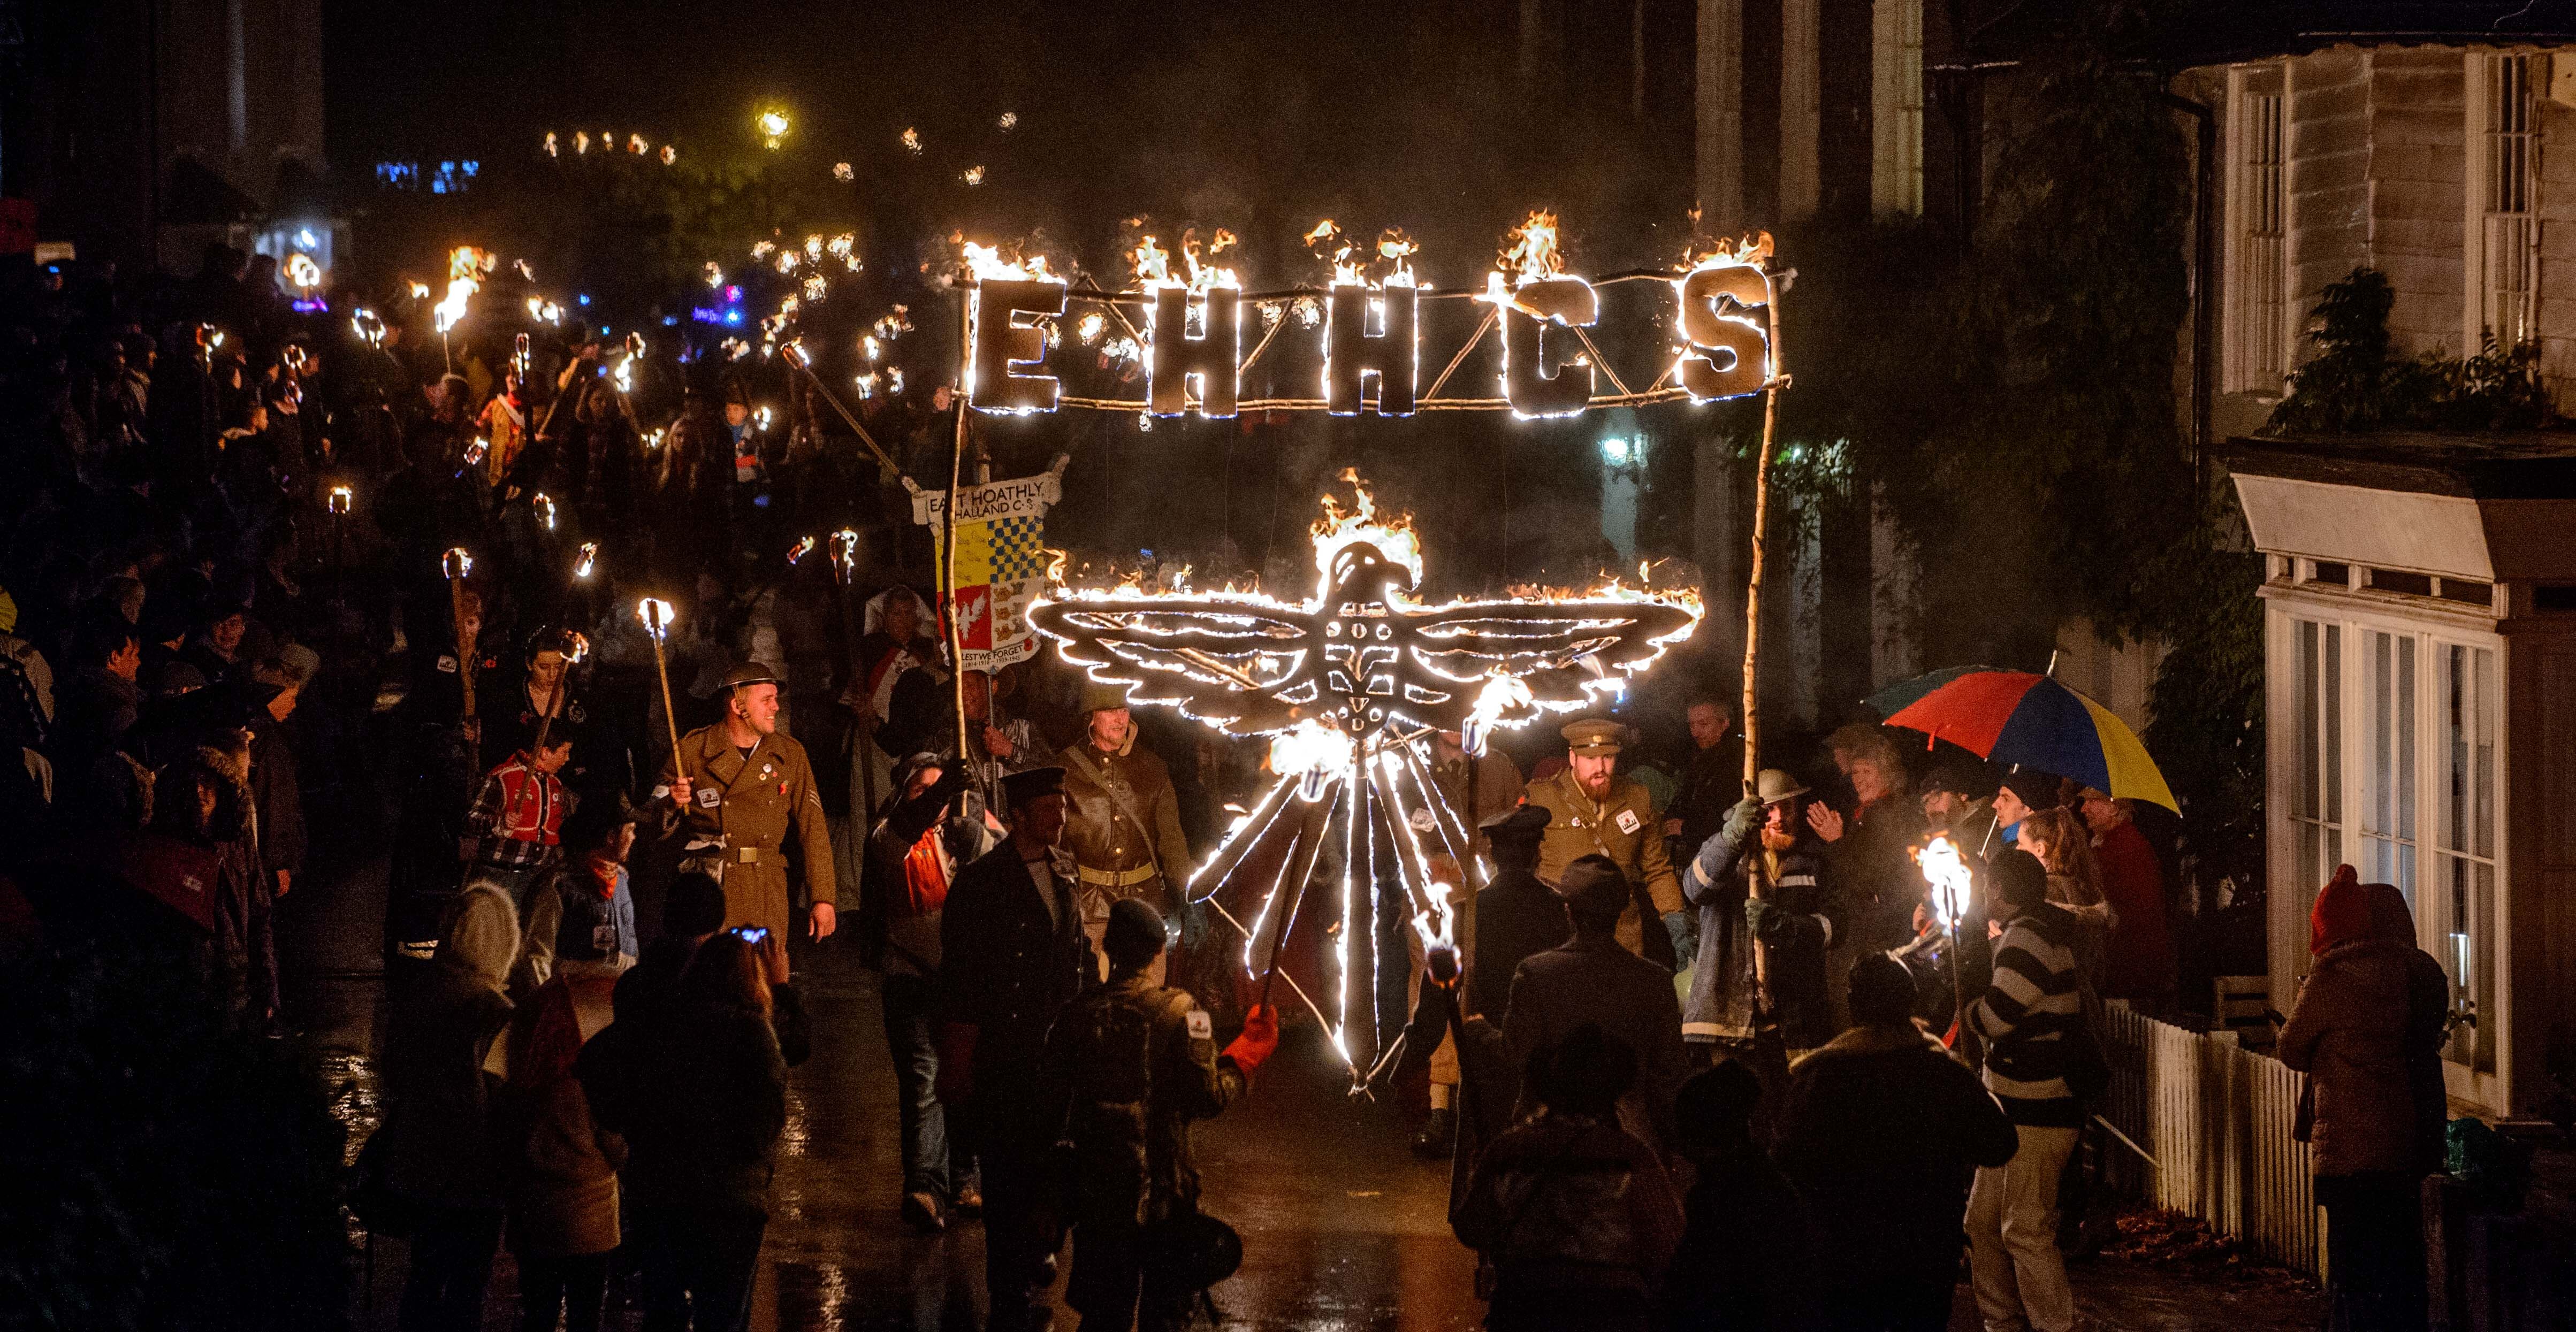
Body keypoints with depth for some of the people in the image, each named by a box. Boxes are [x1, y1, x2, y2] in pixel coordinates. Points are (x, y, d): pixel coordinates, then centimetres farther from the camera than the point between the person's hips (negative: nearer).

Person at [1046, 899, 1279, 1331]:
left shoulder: (1076, 1016, -2)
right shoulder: (1180, 1012, -12)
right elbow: (1210, 1097, -13)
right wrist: (1251, 1050, 0)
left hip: (1096, 1195, 3)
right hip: (1164, 1194, -3)